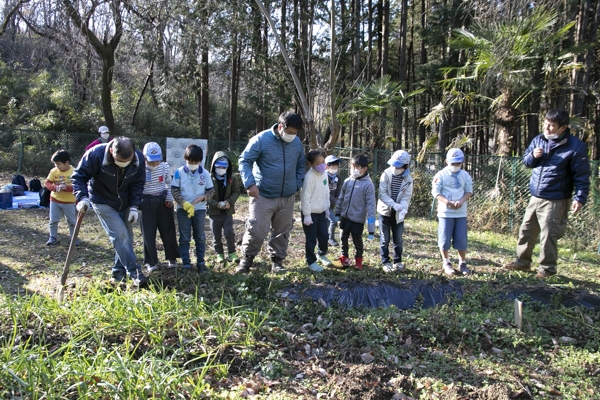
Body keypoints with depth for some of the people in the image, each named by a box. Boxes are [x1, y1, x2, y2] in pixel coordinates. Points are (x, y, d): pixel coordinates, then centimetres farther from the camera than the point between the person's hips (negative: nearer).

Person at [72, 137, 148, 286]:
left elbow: (138, 184, -5)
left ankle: (119, 273, 21)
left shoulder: (139, 159, -18)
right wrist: (82, 197, -33)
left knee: (126, 237, 7)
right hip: (103, 203, -4)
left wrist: (134, 207, -12)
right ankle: (133, 272, -7)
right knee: (120, 235, -15)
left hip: (125, 203, 4)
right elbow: (79, 176, -18)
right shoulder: (96, 154, -28)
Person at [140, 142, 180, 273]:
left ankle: (172, 258, 23)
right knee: (148, 233, 3)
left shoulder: (165, 167, -2)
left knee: (168, 231, 8)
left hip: (163, 200, 2)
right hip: (147, 202, -2)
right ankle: (151, 262, 14)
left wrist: (170, 197, 2)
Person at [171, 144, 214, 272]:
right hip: (183, 210, -1)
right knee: (184, 238, 5)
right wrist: (184, 203, -17)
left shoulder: (205, 173, -5)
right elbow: (174, 190, -5)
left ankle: (201, 262, 20)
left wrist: (203, 197, -17)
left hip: (200, 209, 1)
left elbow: (211, 190, 3)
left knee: (200, 237, 9)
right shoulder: (179, 172, -8)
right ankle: (186, 264, 12)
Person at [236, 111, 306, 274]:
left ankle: (277, 260, 27)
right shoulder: (261, 139, -11)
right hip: (263, 195, -5)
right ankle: (247, 259, 15)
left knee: (282, 231, 12)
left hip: (287, 197, 5)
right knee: (256, 230, -6)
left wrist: (297, 184, 7)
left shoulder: (297, 142, 5)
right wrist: (250, 183, -21)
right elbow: (245, 161, -9)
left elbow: (300, 165, 19)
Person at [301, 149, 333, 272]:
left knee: (324, 236, 13)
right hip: (310, 213, -7)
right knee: (311, 239, 3)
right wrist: (307, 215, -18)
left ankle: (322, 255, 38)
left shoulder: (324, 174, 4)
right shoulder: (309, 177, -21)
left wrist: (327, 208, 17)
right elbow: (305, 197, -20)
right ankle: (311, 261, 18)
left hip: (321, 212, 7)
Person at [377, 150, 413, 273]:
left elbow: (406, 197, -8)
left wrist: (403, 209, -27)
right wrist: (394, 204, -27)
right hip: (385, 211, -2)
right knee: (385, 239, 5)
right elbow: (382, 194, -16)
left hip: (398, 213, 2)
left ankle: (398, 261, 22)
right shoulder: (386, 174, -10)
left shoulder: (408, 179, -4)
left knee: (398, 239, 10)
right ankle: (385, 262, 15)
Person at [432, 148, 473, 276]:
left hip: (461, 213, 3)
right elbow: (436, 193, -8)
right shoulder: (441, 175, -5)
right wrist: (448, 202, -23)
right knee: (445, 239, 2)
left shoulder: (465, 175, 6)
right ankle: (446, 263, 18)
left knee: (462, 239, 5)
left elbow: (469, 191, 5)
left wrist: (461, 201, -15)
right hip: (445, 212, -3)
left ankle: (462, 263, 20)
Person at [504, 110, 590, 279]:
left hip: (555, 201, -6)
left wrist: (580, 197, -17)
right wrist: (533, 156, -8)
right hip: (535, 197, 6)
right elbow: (526, 161, 15)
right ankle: (523, 262, 28)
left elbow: (582, 175, -10)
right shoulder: (538, 140, 6)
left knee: (548, 235, -1)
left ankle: (547, 268, 16)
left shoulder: (576, 146, -11)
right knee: (526, 231, 13)